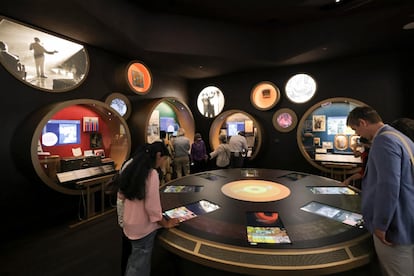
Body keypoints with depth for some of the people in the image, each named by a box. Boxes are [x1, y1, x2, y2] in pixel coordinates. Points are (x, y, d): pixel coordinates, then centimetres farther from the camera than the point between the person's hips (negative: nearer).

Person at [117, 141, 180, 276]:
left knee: (134, 259, 28)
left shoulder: (128, 165, -1)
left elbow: (121, 195, 8)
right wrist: (165, 223, -8)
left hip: (128, 222, 8)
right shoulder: (152, 174, -25)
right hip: (143, 227, -8)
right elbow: (152, 206, -23)